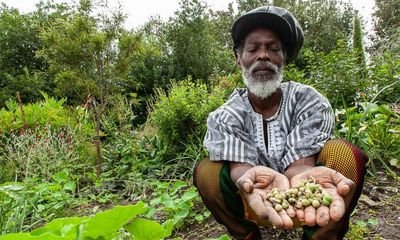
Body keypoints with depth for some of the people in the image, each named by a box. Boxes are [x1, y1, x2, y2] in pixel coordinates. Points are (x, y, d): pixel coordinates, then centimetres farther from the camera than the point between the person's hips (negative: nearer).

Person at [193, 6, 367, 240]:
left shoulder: (310, 101, -12)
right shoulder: (224, 117, -11)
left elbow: (300, 162, -22)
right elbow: (239, 166, -24)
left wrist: (304, 176, -48)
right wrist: (252, 177, -50)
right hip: (257, 204, 1)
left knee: (345, 153, -24)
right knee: (205, 171, -23)